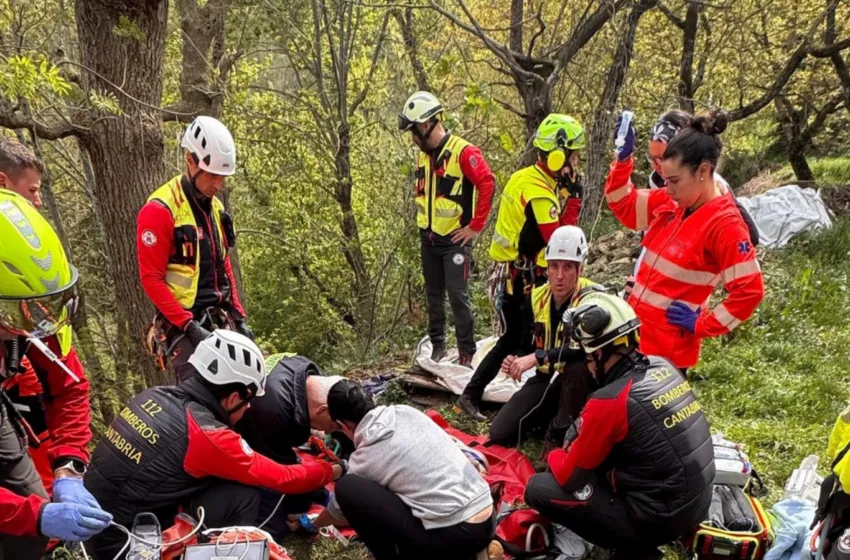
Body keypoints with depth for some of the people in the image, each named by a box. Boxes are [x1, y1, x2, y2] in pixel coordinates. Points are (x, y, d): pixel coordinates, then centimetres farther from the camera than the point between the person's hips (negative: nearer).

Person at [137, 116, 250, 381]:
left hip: (220, 322, 8)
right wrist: (189, 326, -19)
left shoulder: (215, 207, 12)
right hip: (183, 327, -7)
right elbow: (151, 279, -15)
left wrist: (238, 316, 11)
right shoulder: (159, 210, -13)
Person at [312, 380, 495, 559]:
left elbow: (339, 510, 19)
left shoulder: (364, 459, -2)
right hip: (487, 524, 7)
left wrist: (314, 524, 42)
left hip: (452, 536, -7)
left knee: (347, 488, -4)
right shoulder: (407, 412, 10)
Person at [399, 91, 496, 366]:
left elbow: (487, 183, -23)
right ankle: (437, 346, 28)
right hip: (429, 238, 7)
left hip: (455, 240, -7)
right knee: (433, 295, 14)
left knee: (457, 296, -6)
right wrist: (423, 220, 13)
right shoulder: (424, 155, 9)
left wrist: (476, 226, -19)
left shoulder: (463, 152, -16)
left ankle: (467, 353, 6)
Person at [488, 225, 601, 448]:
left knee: (577, 366, -41)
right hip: (546, 379, 5)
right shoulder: (537, 298, -3)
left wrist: (537, 358, -41)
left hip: (578, 380, -5)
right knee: (500, 434, -5)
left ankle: (562, 430, -17)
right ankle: (551, 416, 19)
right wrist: (516, 362, -16)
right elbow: (526, 346, 8)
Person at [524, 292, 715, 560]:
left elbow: (569, 478, -10)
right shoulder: (663, 366, -2)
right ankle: (636, 538, 15)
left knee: (538, 489, -3)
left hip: (660, 517, -8)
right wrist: (577, 445, 9)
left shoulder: (609, 401, -25)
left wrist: (555, 457, 10)